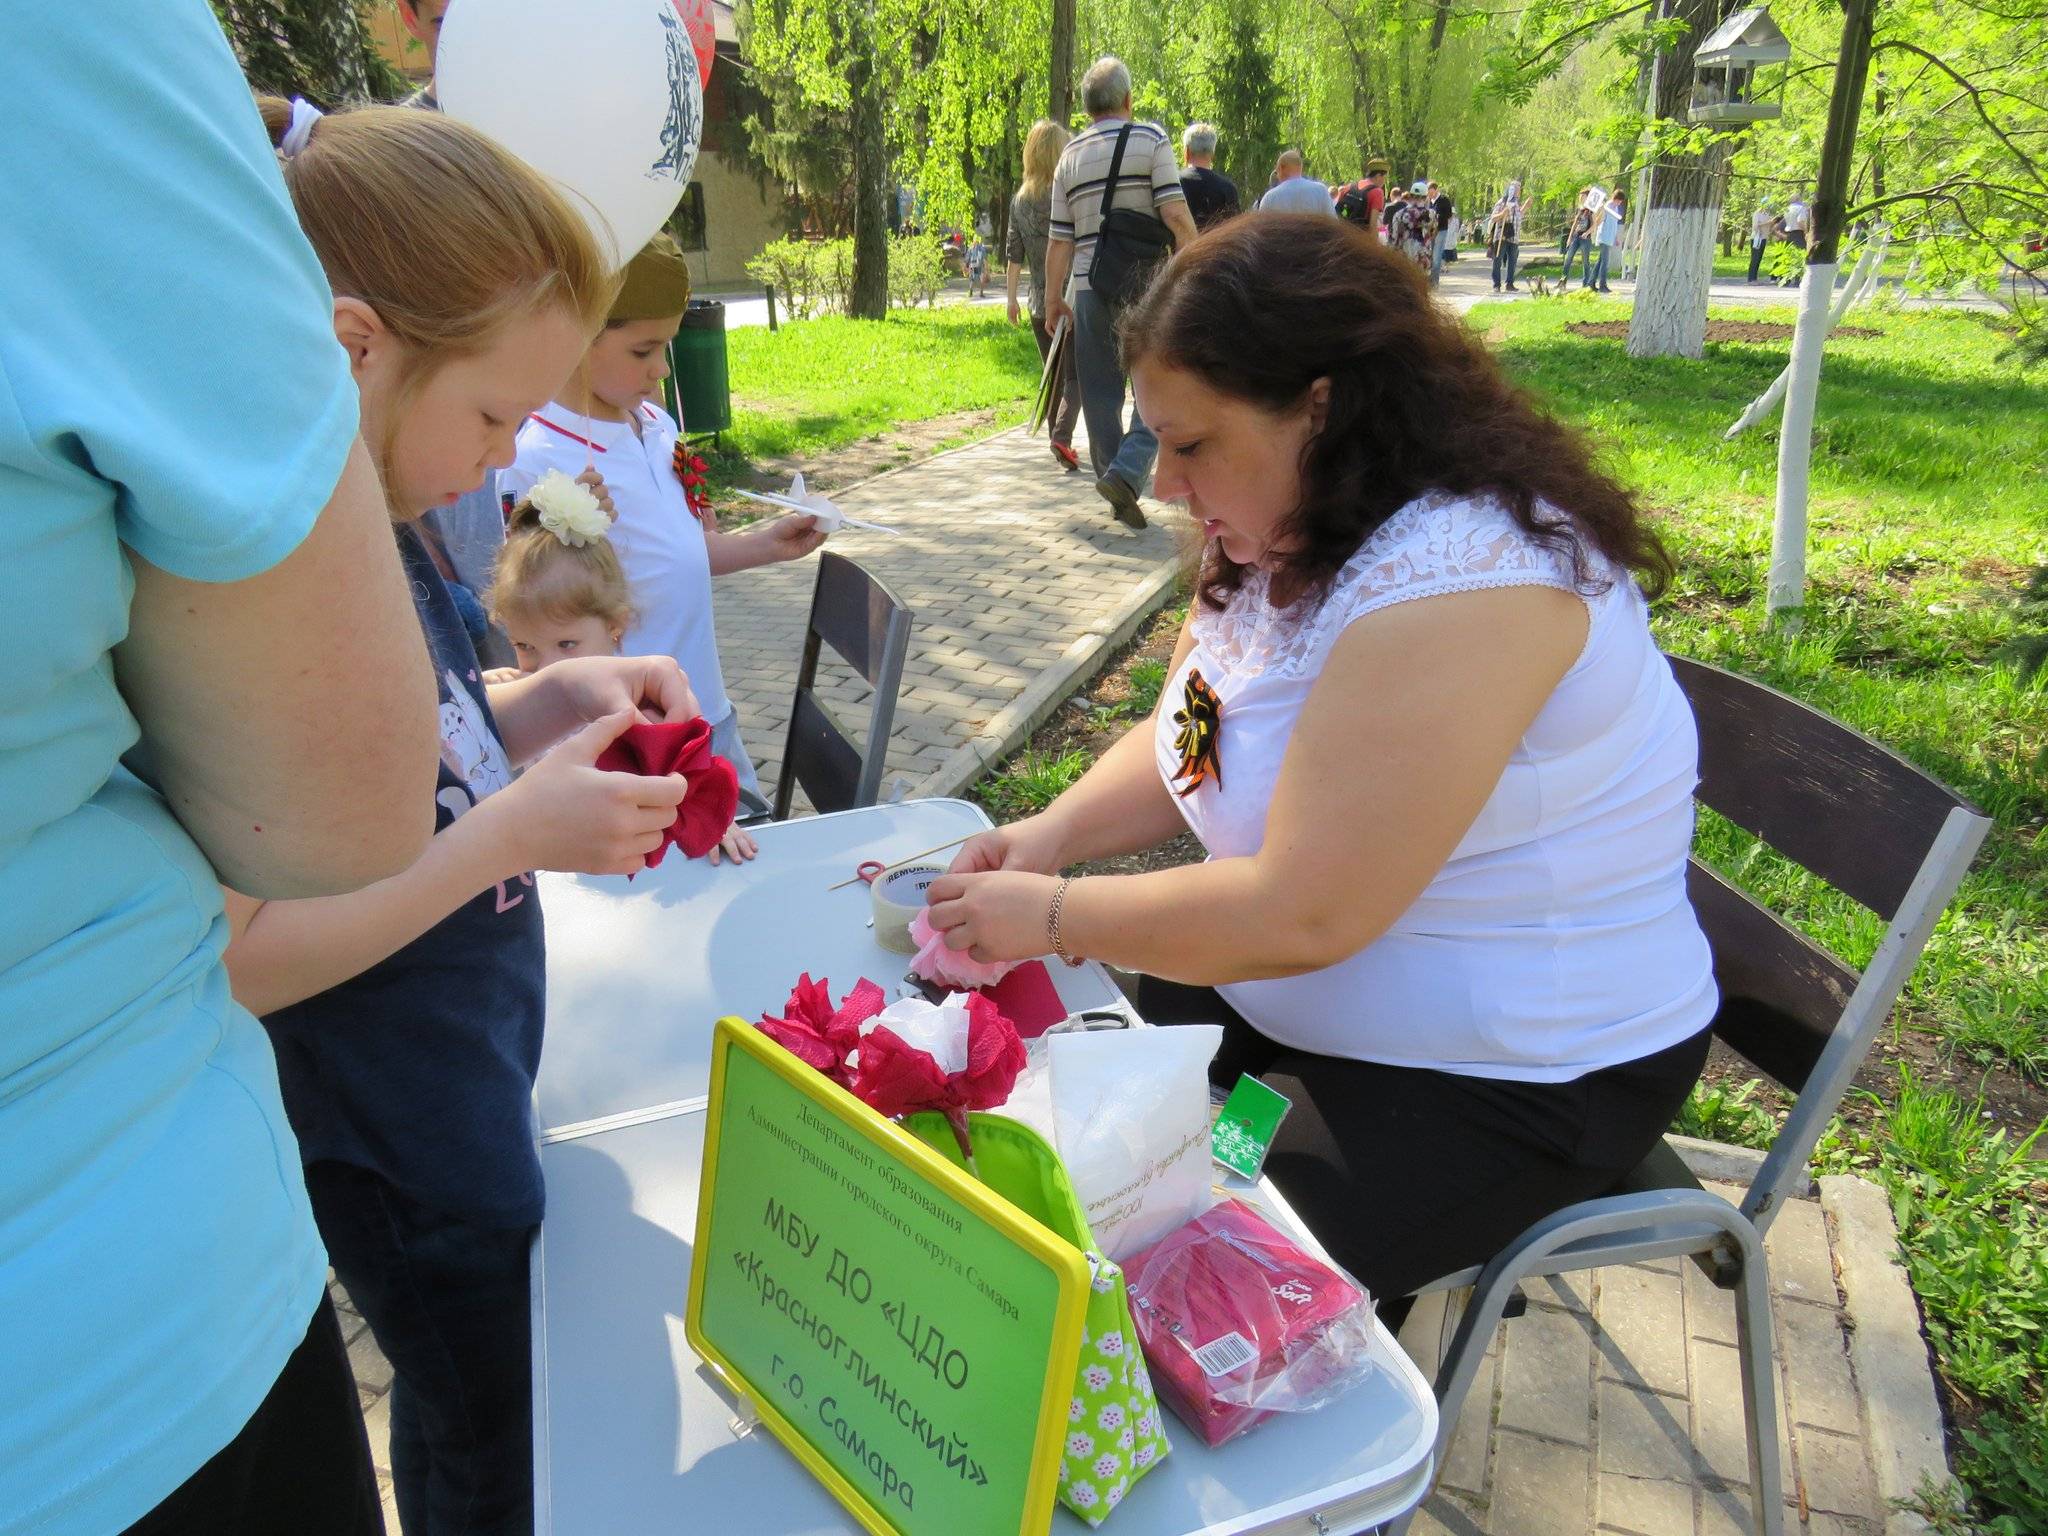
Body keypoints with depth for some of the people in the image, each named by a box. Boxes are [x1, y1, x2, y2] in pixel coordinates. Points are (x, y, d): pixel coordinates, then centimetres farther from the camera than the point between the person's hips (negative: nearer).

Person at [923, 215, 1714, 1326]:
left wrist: (1055, 915, -18)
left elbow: (1298, 916, -30)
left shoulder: (1455, 589, -29)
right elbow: (1182, 743, 11)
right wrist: (1055, 833, -7)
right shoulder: (1285, 536, 1)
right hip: (1293, 1006, 9)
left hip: (1505, 1084, -8)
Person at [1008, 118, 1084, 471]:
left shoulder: (1019, 200, 6)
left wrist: (1011, 297, 14)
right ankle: (1062, 436, -21)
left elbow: (1014, 253, 8)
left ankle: (1057, 440, 20)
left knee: (1053, 375, 15)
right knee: (1076, 374, -3)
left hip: (1040, 303, 5)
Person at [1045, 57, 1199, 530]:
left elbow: (1060, 238, 9)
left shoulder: (1071, 155, 10)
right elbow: (1175, 214, -10)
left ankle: (1114, 483, 14)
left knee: (1101, 390, 9)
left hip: (1090, 287, 4)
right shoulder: (1151, 139, -1)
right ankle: (1127, 471, -15)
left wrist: (1053, 297, 16)